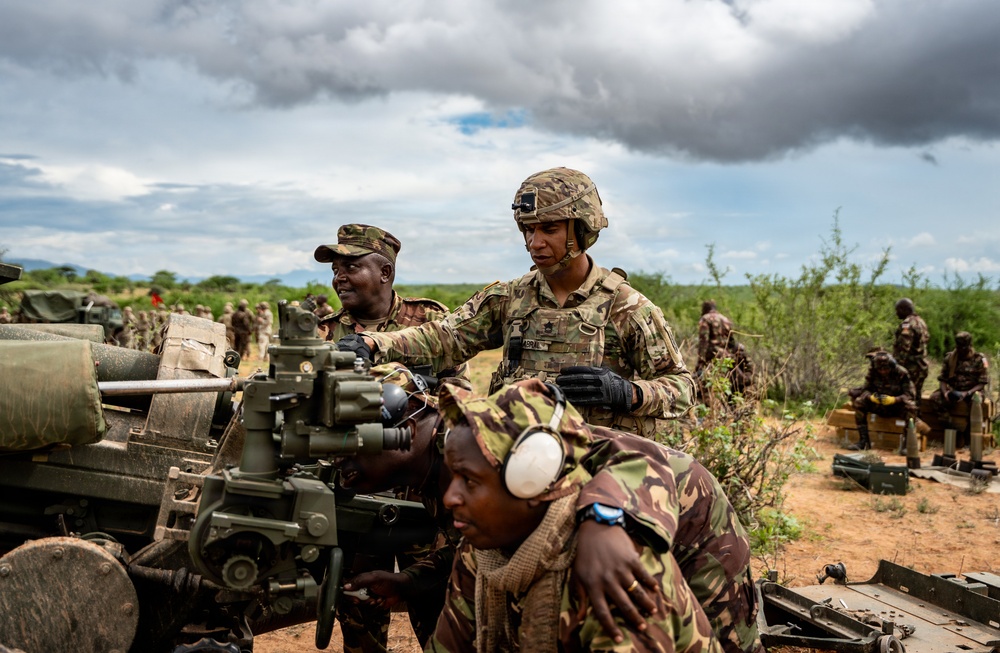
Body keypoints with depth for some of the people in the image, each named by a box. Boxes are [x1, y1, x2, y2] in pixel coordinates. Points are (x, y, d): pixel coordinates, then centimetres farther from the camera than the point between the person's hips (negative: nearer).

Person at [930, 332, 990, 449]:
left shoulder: (979, 359, -5)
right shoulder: (949, 357, 3)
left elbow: (982, 383, -8)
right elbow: (943, 378, 4)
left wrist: (967, 393, -24)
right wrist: (945, 392, -18)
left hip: (972, 391, -3)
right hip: (953, 390, 3)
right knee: (935, 397, -26)